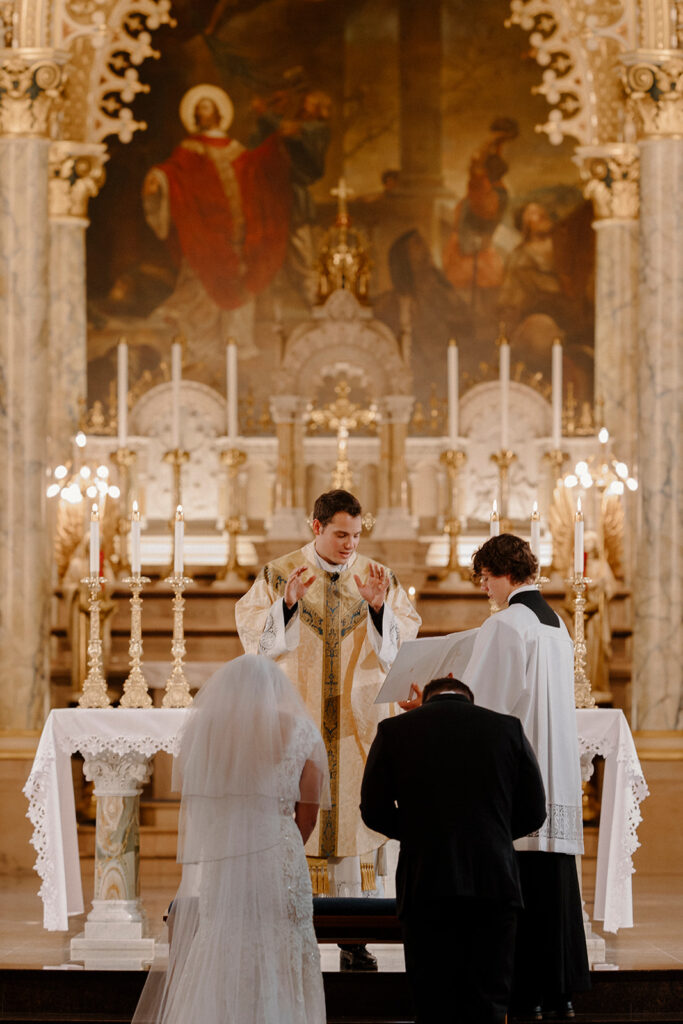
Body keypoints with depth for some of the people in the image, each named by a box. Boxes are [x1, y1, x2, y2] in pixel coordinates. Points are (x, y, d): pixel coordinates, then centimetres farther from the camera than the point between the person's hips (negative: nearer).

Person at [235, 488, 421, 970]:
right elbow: (257, 638, -4)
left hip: (355, 721, 1)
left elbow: (400, 645, 0)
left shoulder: (380, 578, 6)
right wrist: (287, 603, -19)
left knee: (352, 816, -1)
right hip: (295, 716, -1)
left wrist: (377, 606, -16)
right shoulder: (279, 575, 2)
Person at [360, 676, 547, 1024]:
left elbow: (374, 810, 4)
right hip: (494, 884, 1)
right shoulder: (508, 728, 6)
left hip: (425, 884, -1)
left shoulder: (393, 731, 4)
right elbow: (533, 812, 8)